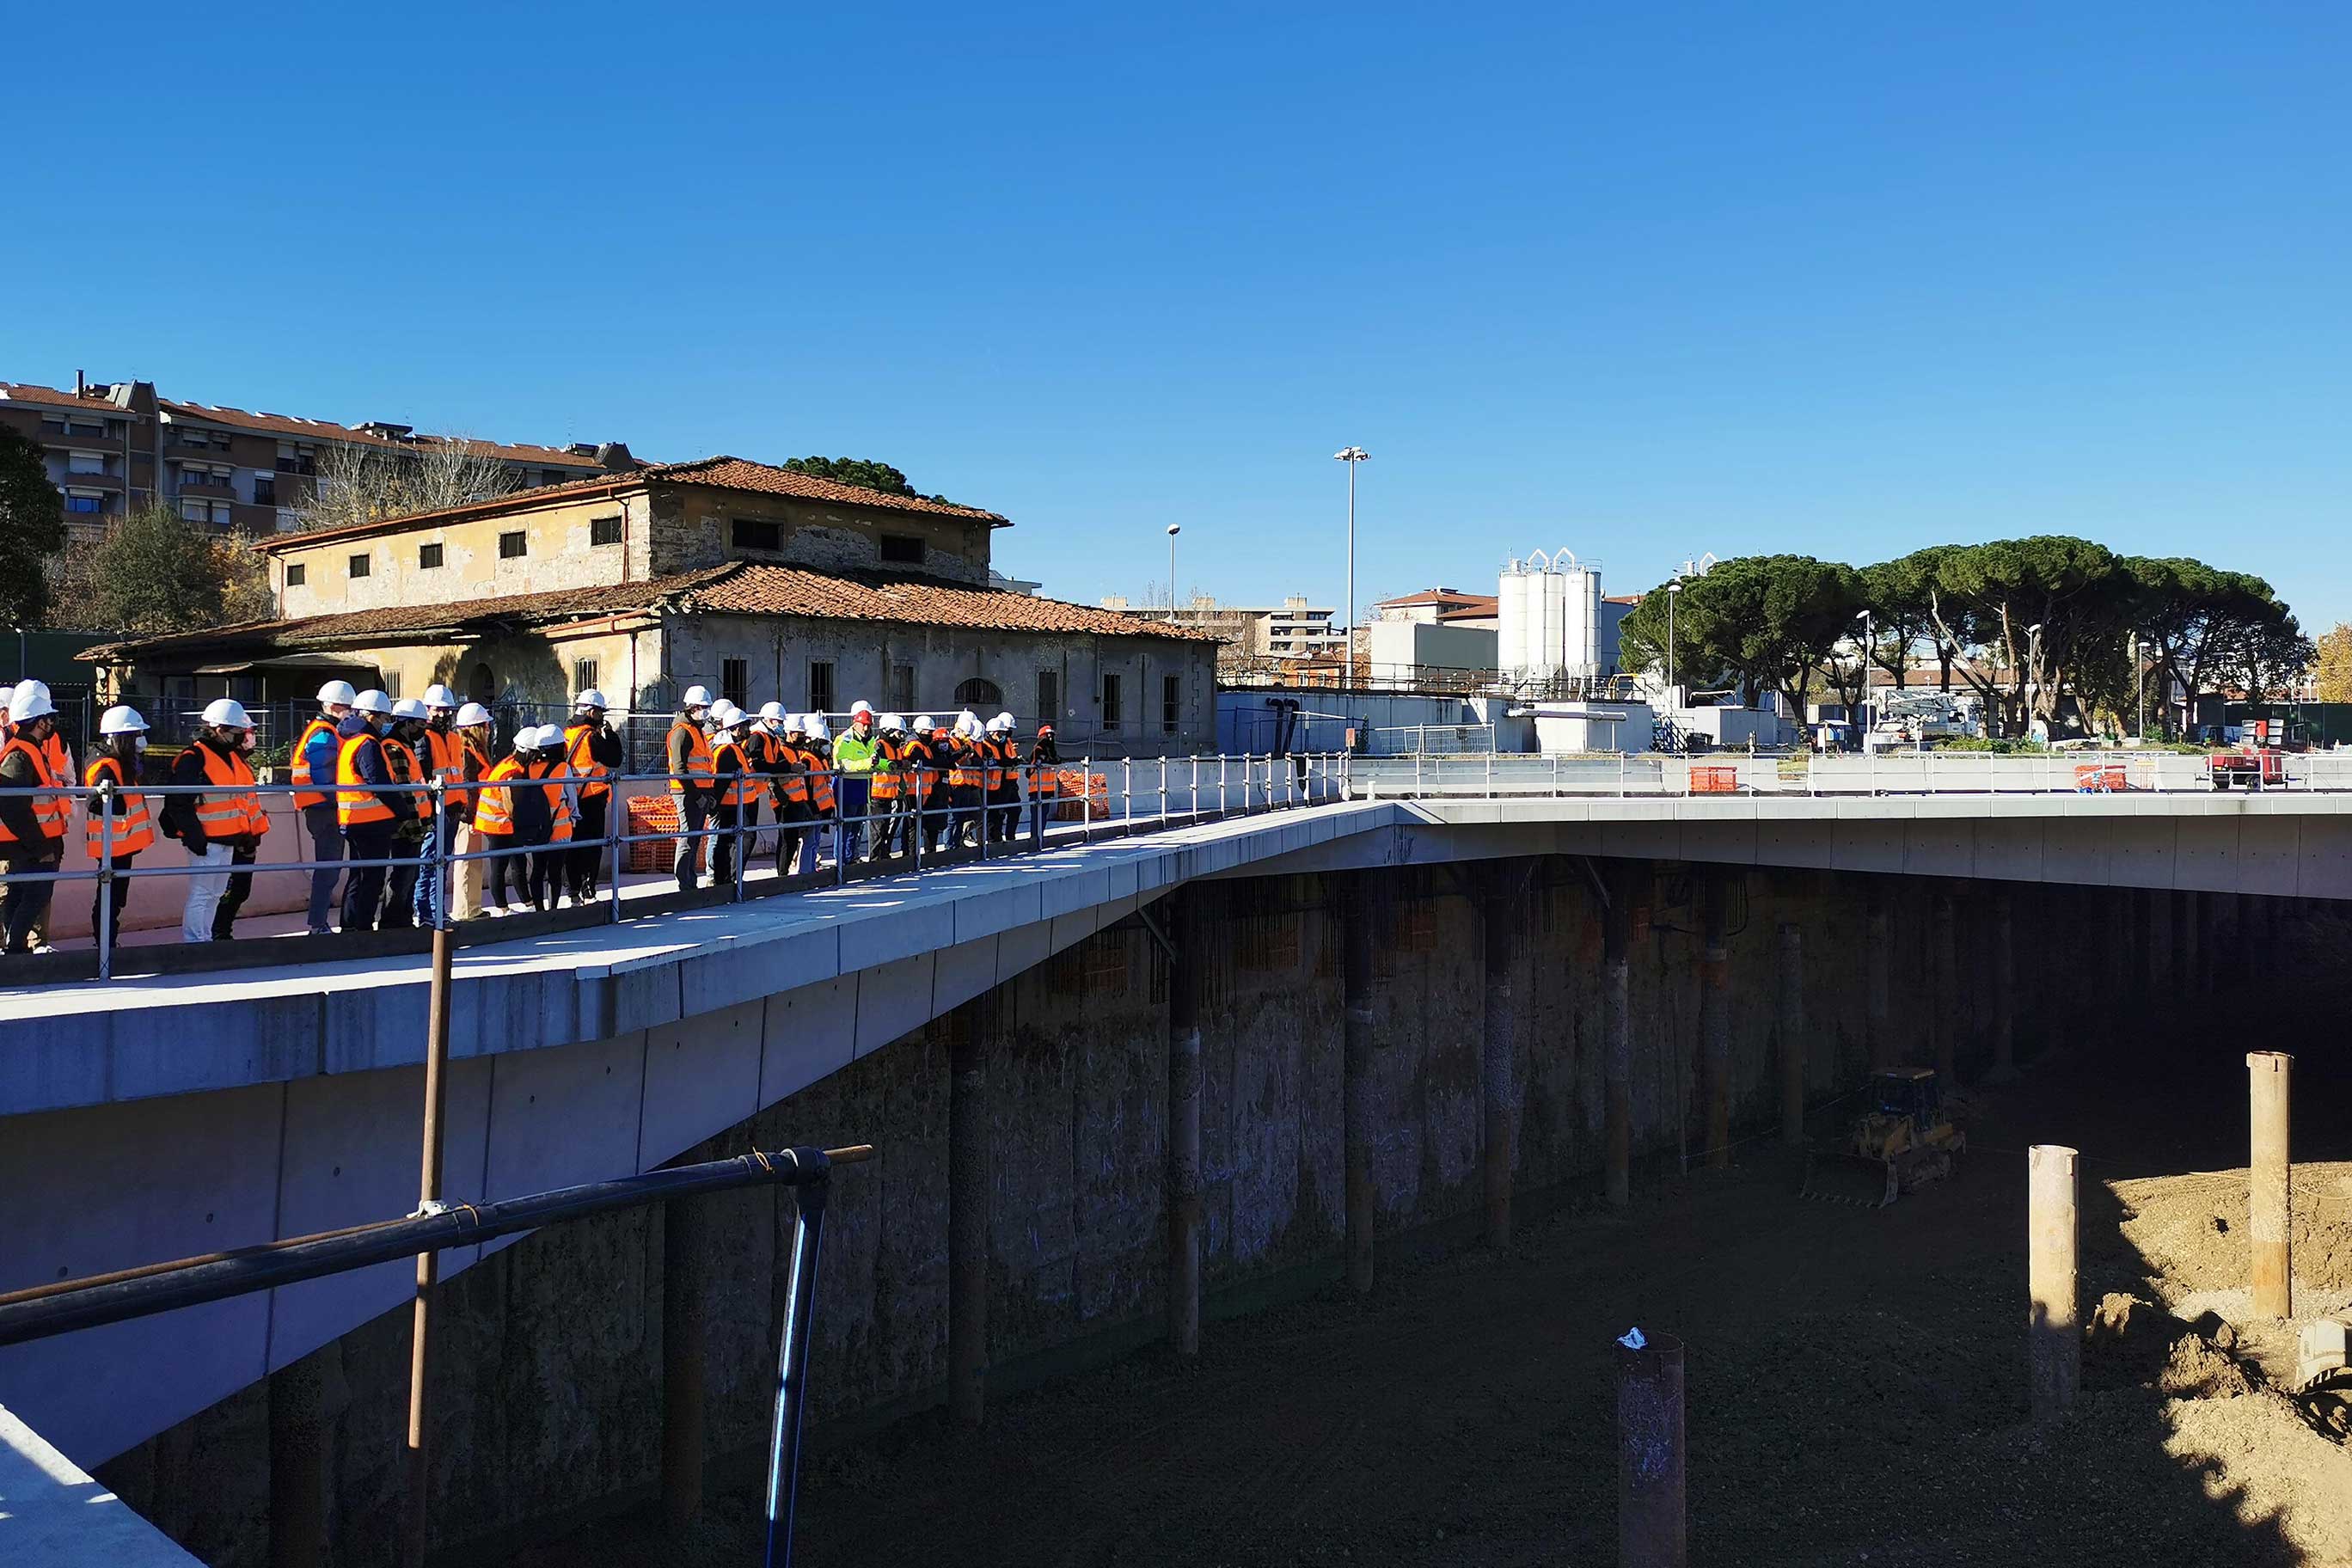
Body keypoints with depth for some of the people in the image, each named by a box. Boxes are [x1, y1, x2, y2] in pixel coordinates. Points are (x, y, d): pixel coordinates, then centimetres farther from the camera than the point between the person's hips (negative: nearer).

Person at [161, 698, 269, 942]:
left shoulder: (232, 756, 16)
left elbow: (247, 796, 23)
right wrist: (194, 836, -20)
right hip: (206, 842, -9)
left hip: (228, 840, 9)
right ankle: (193, 942, -1)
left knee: (215, 894, 15)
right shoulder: (194, 759, -12)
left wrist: (253, 832, 19)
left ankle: (208, 939, 23)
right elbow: (178, 802, -17)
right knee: (202, 895, -6)